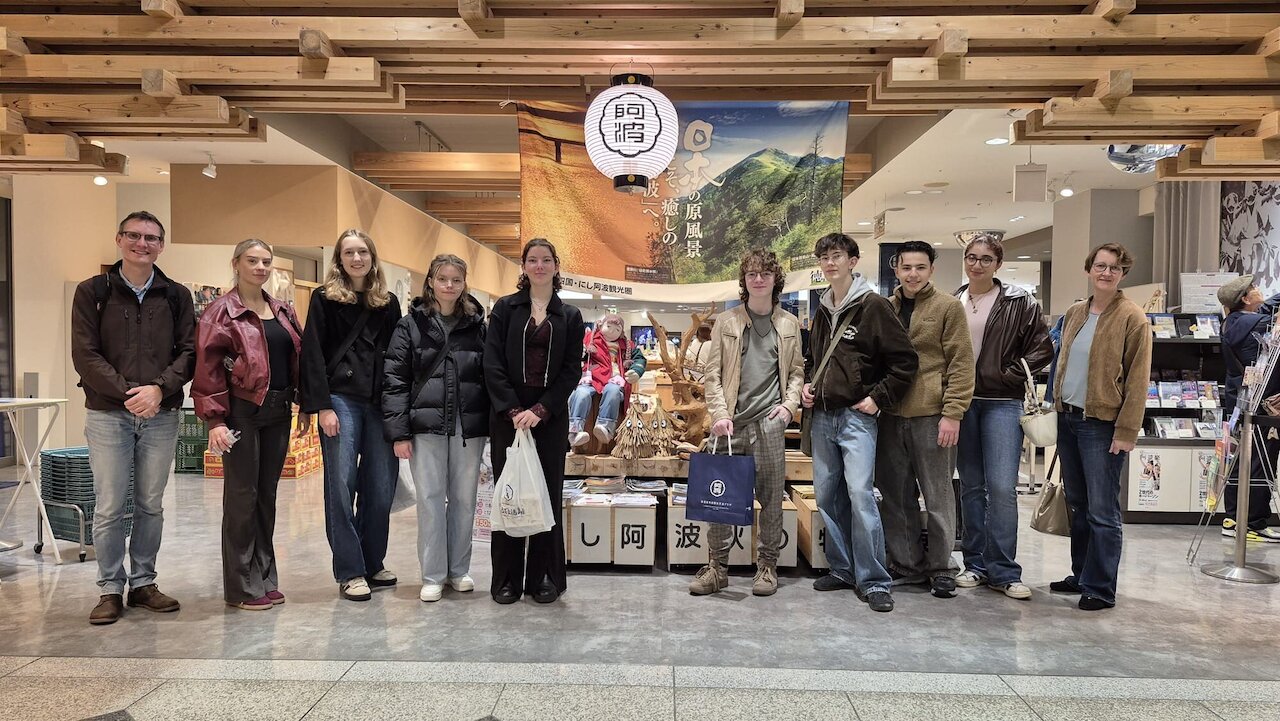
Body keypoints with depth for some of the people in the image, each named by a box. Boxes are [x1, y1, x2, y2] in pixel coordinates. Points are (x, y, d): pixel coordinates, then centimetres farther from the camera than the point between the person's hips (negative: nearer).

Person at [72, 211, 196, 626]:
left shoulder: (176, 296, 7)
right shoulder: (93, 292, 2)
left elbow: (189, 351, 1)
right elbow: (85, 355, -4)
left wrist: (158, 388, -14)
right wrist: (127, 392, -15)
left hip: (161, 415, 2)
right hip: (107, 413, -2)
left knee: (151, 505, 9)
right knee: (109, 507, 1)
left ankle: (143, 583, 21)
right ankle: (110, 589, 13)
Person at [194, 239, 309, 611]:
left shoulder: (283, 312, 14)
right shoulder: (221, 312, -5)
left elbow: (298, 360, 17)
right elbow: (208, 368, -10)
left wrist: (305, 407, 12)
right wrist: (214, 420, -16)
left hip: (278, 412, 6)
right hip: (242, 412, -6)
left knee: (267, 495, 12)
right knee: (242, 496, 0)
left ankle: (265, 578, 21)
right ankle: (242, 587, 10)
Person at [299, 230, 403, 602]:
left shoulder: (388, 302, 15)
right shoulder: (324, 298, 4)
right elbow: (313, 355, -2)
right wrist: (322, 406, -10)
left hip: (380, 403, 4)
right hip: (341, 400, -3)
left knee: (381, 487, 3)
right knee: (342, 485, -3)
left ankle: (373, 563, 19)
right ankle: (350, 572, 6)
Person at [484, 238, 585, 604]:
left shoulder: (570, 316, 8)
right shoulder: (505, 308, 5)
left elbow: (572, 370, 1)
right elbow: (493, 364, -2)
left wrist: (540, 410, -10)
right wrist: (513, 410, -12)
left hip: (551, 417, 1)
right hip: (508, 415, -1)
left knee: (548, 494, 4)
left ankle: (544, 578, 15)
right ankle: (506, 578, 14)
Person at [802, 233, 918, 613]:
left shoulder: (873, 306, -6)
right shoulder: (822, 311, 15)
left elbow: (905, 361, -9)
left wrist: (878, 399, -11)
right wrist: (808, 385, 11)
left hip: (857, 416, -7)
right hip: (821, 416, 7)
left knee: (860, 493, -13)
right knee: (826, 495, 9)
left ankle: (874, 581, -4)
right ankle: (842, 569, 21)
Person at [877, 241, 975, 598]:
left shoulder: (948, 307, -1)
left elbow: (961, 364, -6)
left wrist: (952, 413, -13)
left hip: (931, 415, -4)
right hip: (891, 415, 5)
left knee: (938, 496, 4)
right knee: (896, 496, 10)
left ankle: (940, 568, 16)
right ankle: (906, 564, 22)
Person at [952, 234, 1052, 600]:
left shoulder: (1019, 303, 0)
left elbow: (1043, 348, 0)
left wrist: (1010, 374, -8)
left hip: (1002, 402, -3)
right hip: (962, 402, 3)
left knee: (1002, 487, -9)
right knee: (971, 486, 10)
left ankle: (1004, 571, 2)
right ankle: (976, 564, 19)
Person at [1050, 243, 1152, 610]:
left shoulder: (1132, 318, -7)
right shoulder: (1074, 314, 12)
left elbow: (1138, 378, -11)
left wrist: (1127, 431, -15)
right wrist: (1058, 408, 13)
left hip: (1102, 424, -7)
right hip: (1067, 419, 7)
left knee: (1102, 511, -3)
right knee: (1077, 504, 15)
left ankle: (1100, 589, 6)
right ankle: (1081, 575, 27)